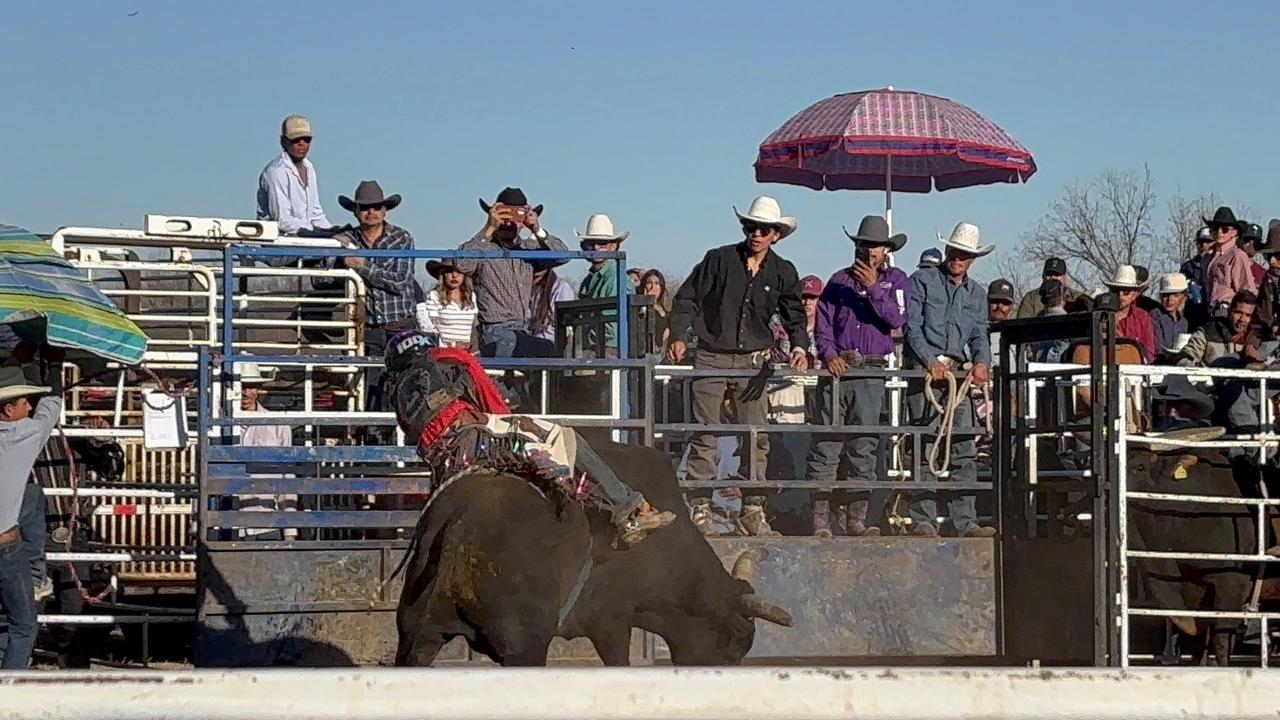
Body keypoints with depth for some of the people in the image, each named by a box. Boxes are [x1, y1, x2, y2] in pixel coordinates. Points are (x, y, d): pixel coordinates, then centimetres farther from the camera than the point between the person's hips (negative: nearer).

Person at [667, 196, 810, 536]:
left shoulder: (783, 273, 6)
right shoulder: (719, 259, -1)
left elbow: (794, 315, 8)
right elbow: (688, 298, 3)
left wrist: (799, 346, -11)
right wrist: (678, 336, -9)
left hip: (754, 360, 2)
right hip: (711, 357, -2)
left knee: (756, 437, 1)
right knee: (706, 436, -3)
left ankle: (753, 508, 7)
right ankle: (700, 507, 1)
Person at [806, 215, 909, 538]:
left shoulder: (896, 280, 11)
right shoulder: (840, 280, 13)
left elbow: (896, 319, -4)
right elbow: (822, 322, 7)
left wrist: (874, 288, -13)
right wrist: (829, 354, -9)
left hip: (872, 372, 0)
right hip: (837, 367, 0)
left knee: (864, 447, 0)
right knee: (825, 445, -5)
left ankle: (856, 519, 3)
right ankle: (820, 519, -4)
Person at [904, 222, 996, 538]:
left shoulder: (977, 294, 20)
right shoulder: (923, 282, 5)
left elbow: (979, 334, 13)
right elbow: (912, 326, -4)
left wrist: (981, 362, -8)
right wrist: (931, 362, -16)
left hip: (959, 371, 5)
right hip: (925, 369, -5)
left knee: (965, 449, -1)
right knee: (925, 446, -8)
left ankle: (965, 521, -1)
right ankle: (923, 520, -8)